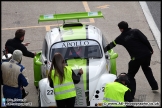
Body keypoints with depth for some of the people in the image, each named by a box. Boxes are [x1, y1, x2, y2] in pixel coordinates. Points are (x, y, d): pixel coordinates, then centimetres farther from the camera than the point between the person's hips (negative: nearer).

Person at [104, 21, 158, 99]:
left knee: (131, 75, 11)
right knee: (146, 69, 32)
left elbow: (112, 45, 18)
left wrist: (104, 50, 33)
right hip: (147, 54, 4)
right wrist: (150, 50, 6)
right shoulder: (135, 31, 3)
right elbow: (145, 40, -5)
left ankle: (131, 94, 1)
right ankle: (154, 86, 34)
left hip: (136, 57, -4)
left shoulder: (121, 38, 3)